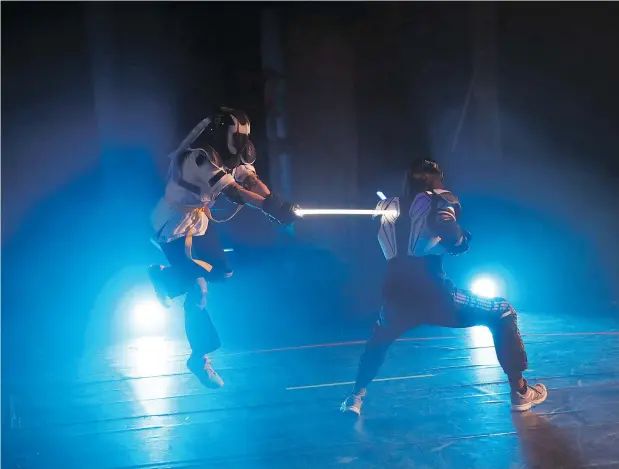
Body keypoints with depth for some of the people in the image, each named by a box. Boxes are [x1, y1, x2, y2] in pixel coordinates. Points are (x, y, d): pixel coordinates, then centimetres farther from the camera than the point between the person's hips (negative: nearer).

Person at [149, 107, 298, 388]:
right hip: (174, 225, -9)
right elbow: (233, 192, -37)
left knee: (222, 271, 6)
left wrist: (277, 204, -31)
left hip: (199, 221, 9)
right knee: (199, 289, -13)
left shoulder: (230, 156, 0)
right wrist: (270, 208, -44)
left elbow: (251, 180, -14)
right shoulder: (200, 158, -28)